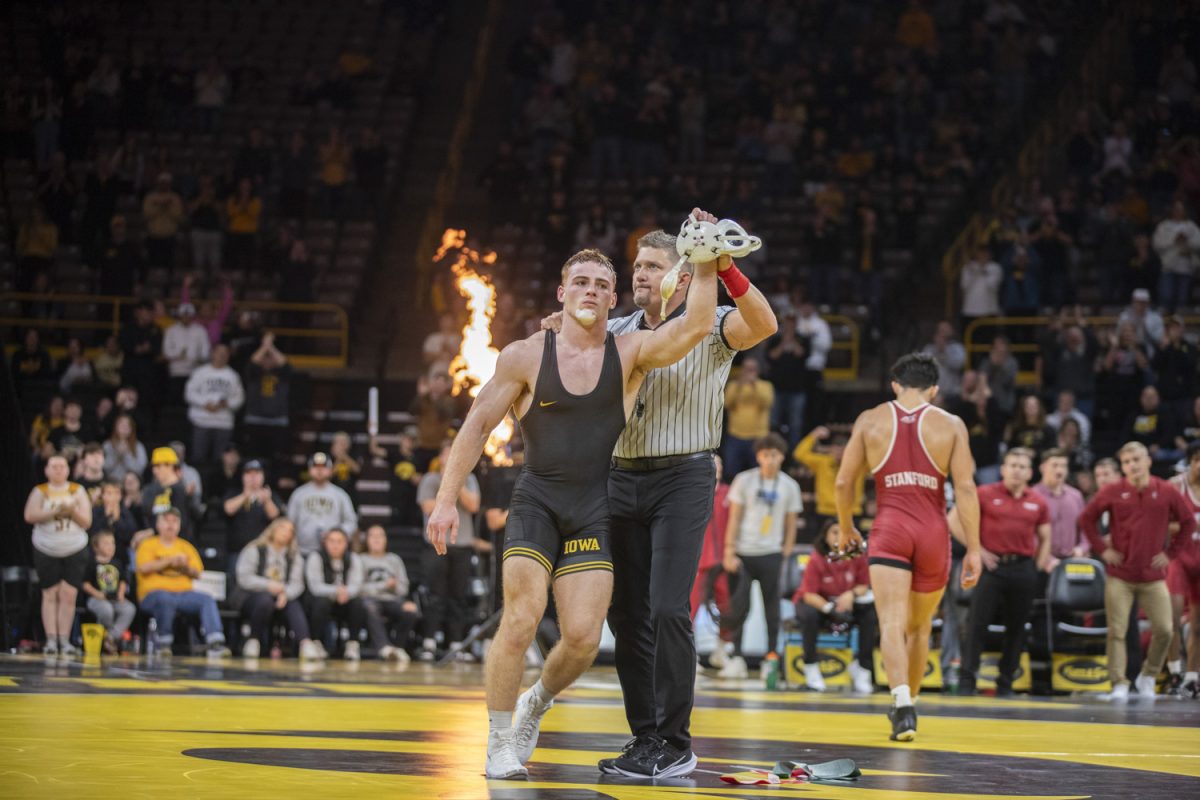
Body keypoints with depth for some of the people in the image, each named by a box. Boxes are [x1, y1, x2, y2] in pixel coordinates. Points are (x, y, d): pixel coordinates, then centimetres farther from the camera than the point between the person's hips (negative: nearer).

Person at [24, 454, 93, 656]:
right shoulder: (40, 492, 3)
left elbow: (86, 522, 2)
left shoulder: (78, 491, 5)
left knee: (68, 595, -6)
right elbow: (30, 516, -12)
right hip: (46, 551, 0)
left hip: (75, 550, 1)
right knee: (50, 595, -2)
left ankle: (64, 640, -3)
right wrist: (55, 512, -21)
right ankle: (51, 640, -2)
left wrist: (73, 511, -17)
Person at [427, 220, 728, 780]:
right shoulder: (525, 356, -2)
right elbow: (478, 424, 1)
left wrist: (706, 264, -25)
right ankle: (500, 741, 1)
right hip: (536, 499, -1)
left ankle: (537, 703, 27)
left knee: (583, 637, -7)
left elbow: (695, 325, -15)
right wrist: (446, 499, -3)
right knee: (521, 618, -17)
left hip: (595, 508, 2)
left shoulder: (631, 353, 1)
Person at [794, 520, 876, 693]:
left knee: (871, 615, -21)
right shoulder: (816, 559, -20)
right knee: (809, 615, -36)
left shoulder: (858, 557, -10)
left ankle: (863, 668, -7)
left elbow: (864, 586, -2)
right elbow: (809, 594, -22)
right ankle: (811, 668, -20)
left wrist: (852, 594, -27)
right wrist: (830, 608, -40)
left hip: (846, 603, 3)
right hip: (817, 602, -3)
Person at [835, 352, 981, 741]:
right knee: (920, 626, 19)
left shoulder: (870, 420, 6)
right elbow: (965, 488, -2)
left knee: (892, 623, -11)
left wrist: (846, 529, 23)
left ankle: (902, 702, -31)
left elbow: (844, 482, 7)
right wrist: (973, 549, 0)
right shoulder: (950, 425, 5)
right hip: (933, 532, 2)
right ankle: (907, 702, 29)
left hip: (889, 529, -1)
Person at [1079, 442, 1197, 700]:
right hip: (1119, 576, -1)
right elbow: (1086, 519, 7)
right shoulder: (1113, 492, -3)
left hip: (1154, 577, 1)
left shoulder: (1167, 492, -1)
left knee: (1164, 630, -3)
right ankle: (1119, 684, 1)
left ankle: (1148, 677, 17)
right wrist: (1102, 548, 0)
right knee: (1117, 631, -5)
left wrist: (1171, 552, 3)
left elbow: (1188, 522, 10)